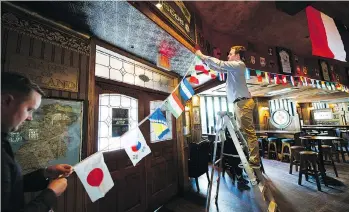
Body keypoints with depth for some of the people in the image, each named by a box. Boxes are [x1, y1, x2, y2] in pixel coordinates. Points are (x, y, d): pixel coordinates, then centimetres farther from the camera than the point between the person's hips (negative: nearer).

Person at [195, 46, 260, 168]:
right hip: (240, 102, 10)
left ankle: (255, 161, -2)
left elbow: (220, 64, -13)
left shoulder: (239, 64, -4)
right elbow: (218, 68, 25)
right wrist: (204, 60, 18)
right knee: (244, 131, 11)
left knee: (249, 131, -9)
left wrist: (202, 56, -4)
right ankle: (251, 158, 20)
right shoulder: (232, 67, 22)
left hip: (243, 102, -10)